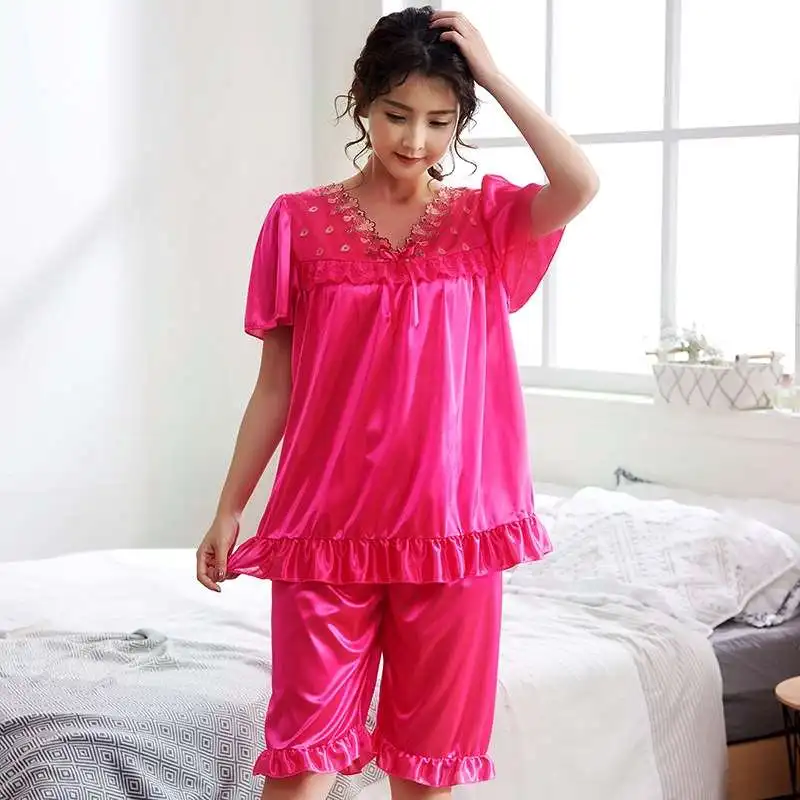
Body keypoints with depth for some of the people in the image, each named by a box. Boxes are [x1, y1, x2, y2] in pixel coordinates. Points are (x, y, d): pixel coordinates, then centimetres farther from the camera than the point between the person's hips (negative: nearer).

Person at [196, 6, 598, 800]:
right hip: (326, 525, -1)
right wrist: (229, 508, 3)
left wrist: (492, 73, -10)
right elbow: (276, 383, 5)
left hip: (451, 525, 1)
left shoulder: (487, 221, 4)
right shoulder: (300, 221, 2)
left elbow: (580, 184, -17)